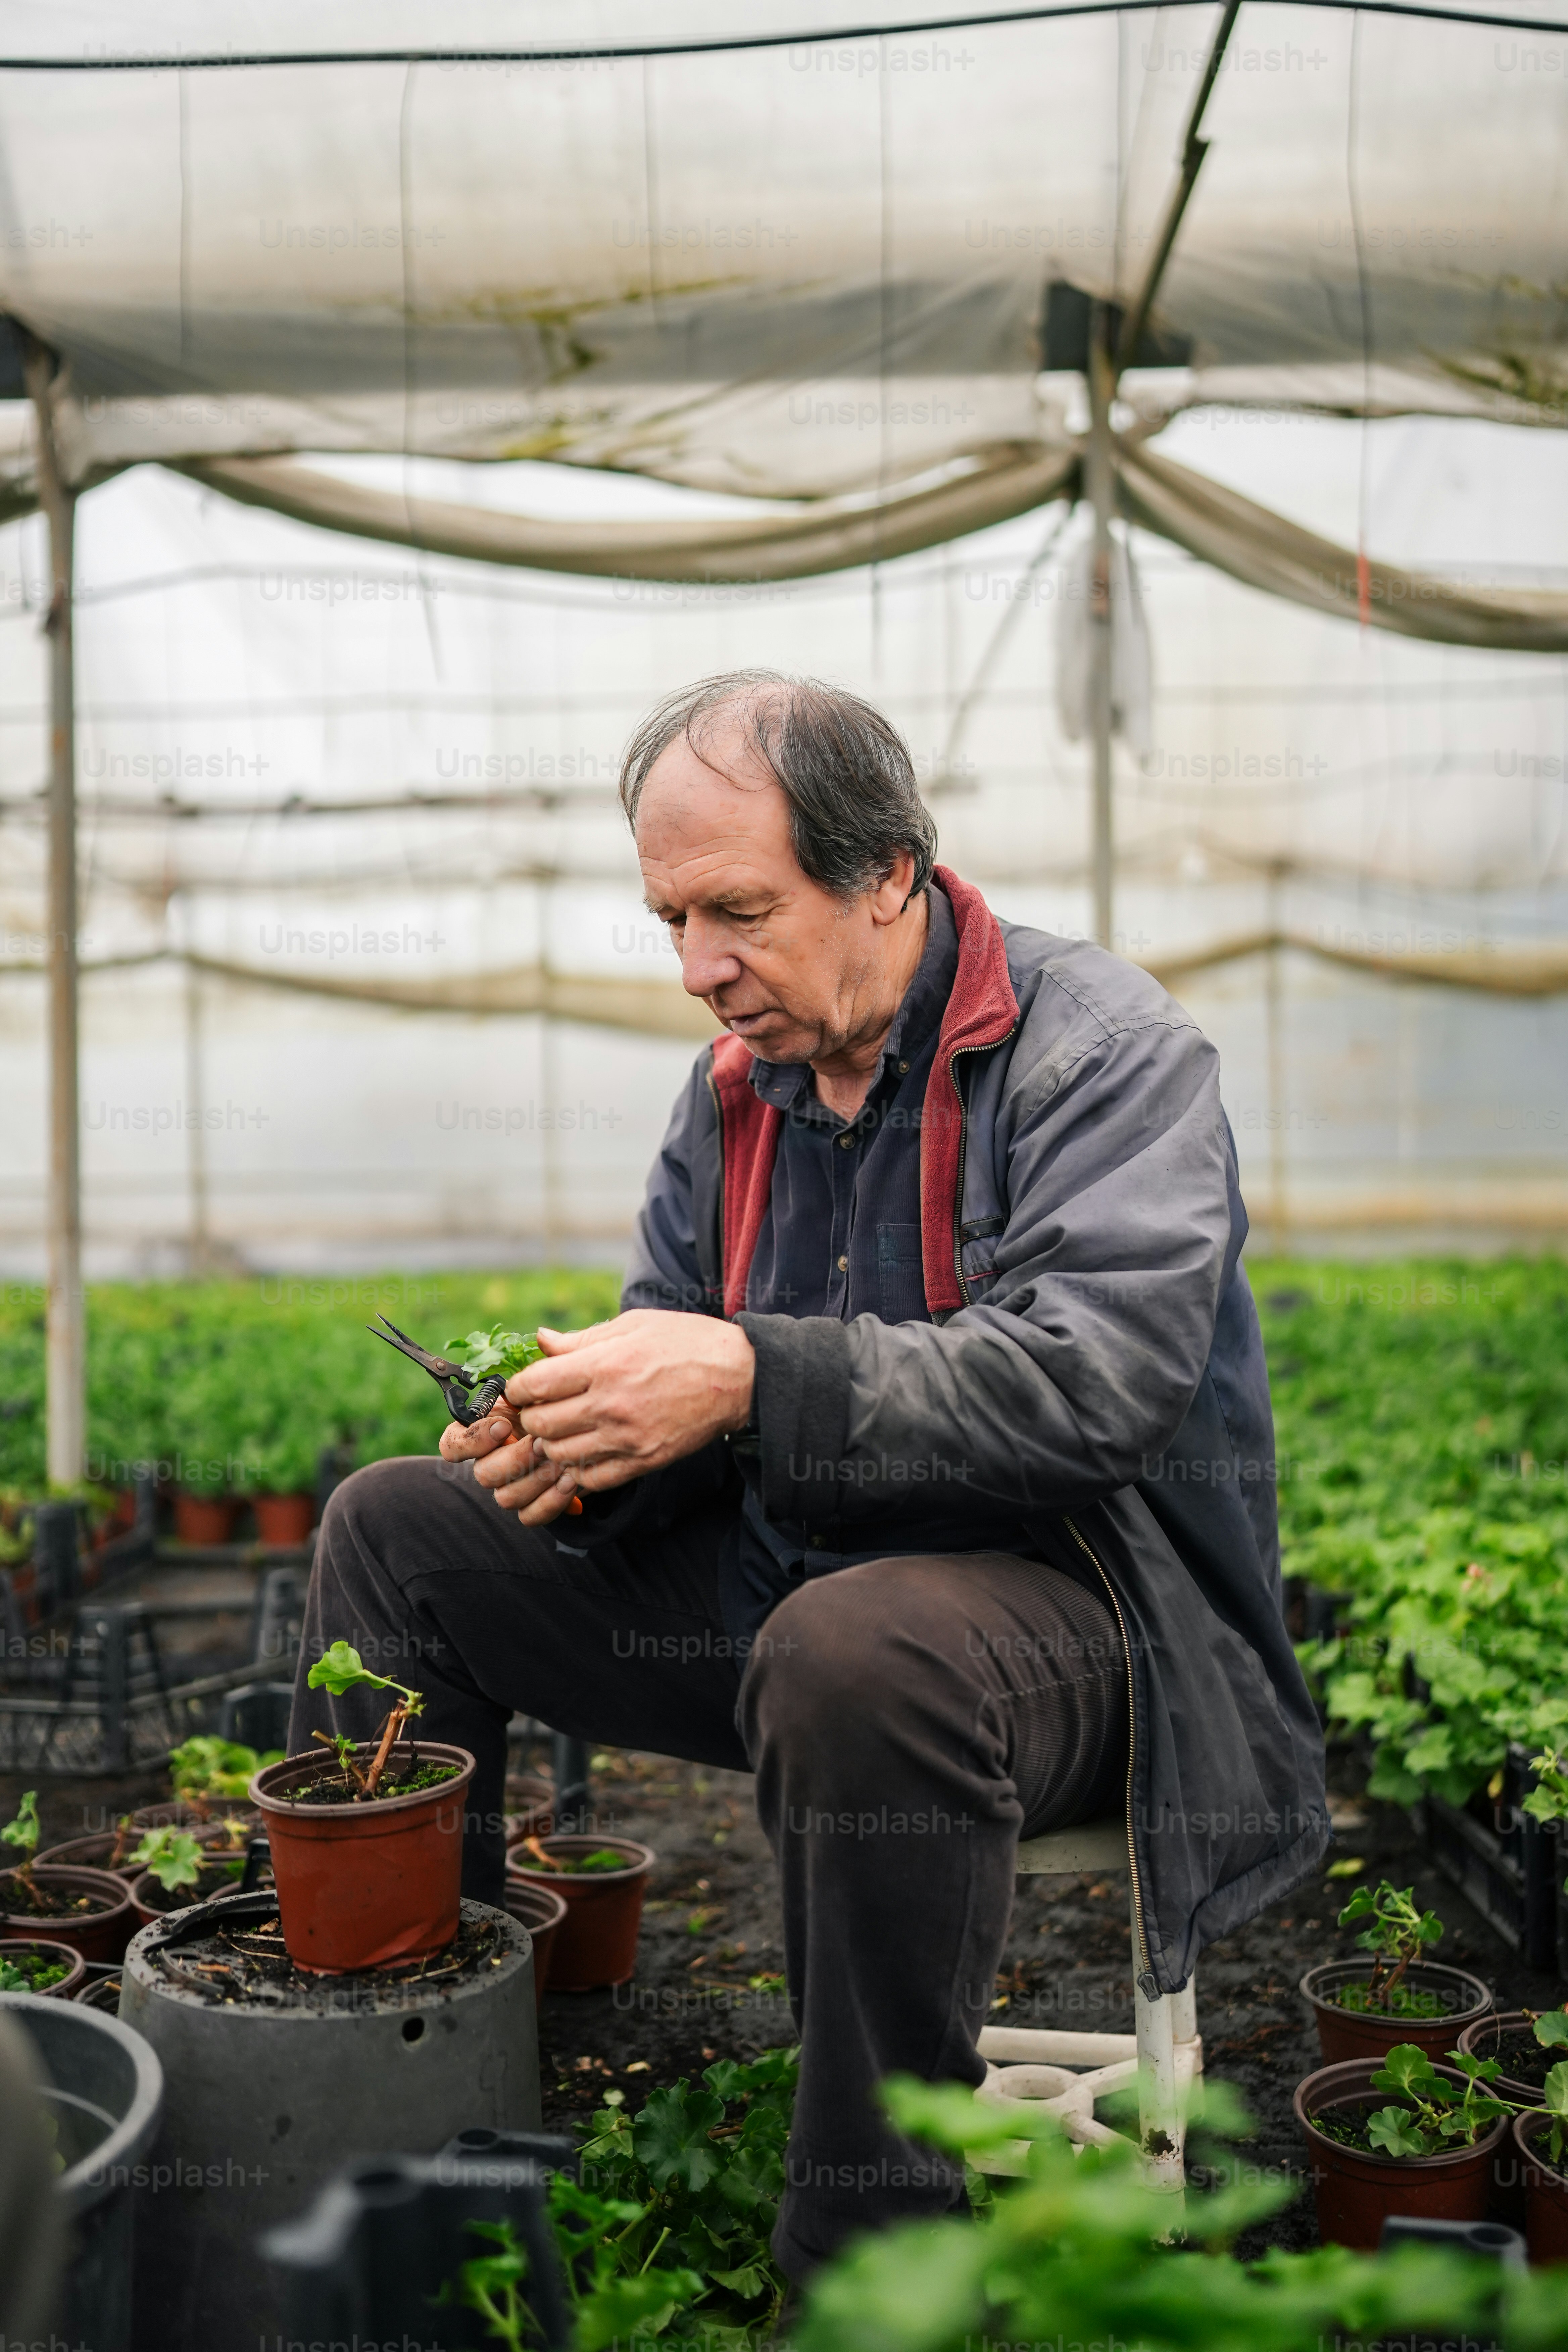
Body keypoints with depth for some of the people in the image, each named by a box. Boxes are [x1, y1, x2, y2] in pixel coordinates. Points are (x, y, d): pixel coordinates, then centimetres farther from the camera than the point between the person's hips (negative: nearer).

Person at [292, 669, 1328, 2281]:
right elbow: (674, 1358, 13)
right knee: (396, 1530, 3)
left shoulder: (1106, 1049, -12)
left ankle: (870, 2251, -22)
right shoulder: (739, 1087, 10)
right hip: (781, 1576, 7)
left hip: (1066, 1595, -7)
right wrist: (579, 1440, -13)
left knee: (853, 1651, -41)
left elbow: (1100, 1379, -27)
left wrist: (748, 1379, -34)